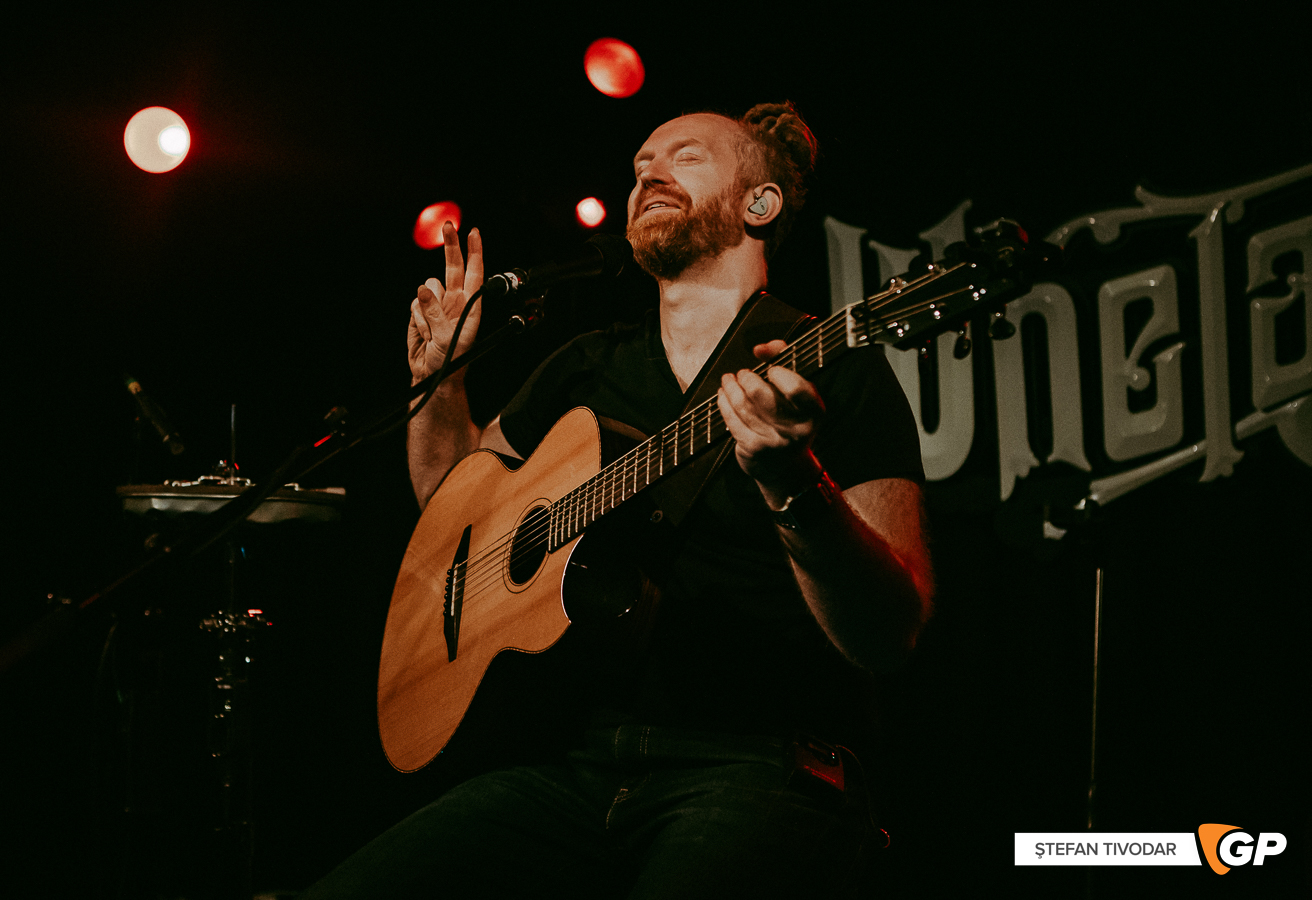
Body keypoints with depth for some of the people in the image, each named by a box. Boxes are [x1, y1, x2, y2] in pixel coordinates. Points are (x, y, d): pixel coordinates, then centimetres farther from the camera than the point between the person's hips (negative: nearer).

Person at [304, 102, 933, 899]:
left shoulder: (838, 370, 0)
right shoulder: (587, 371, 18)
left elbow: (890, 637, -11)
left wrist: (794, 486, -29)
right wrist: (440, 374, 16)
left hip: (760, 769, -5)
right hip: (577, 764, 5)